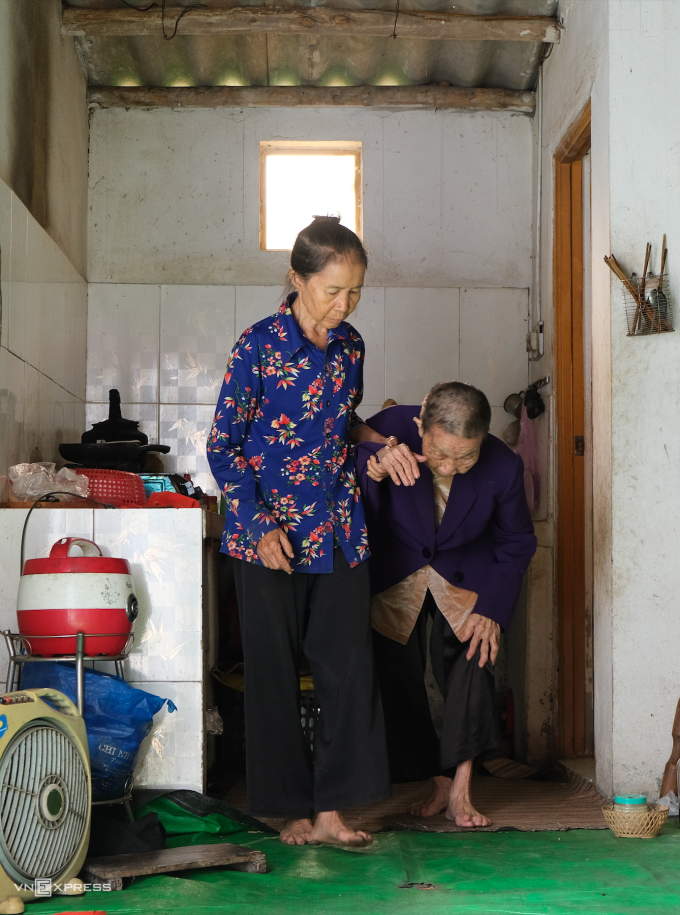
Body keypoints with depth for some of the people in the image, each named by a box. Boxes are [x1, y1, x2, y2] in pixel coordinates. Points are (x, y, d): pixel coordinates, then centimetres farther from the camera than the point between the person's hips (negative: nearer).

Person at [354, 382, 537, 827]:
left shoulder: (504, 466, -24)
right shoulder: (389, 428, -30)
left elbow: (516, 543, -7)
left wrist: (493, 609, -15)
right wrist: (373, 467, -51)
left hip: (464, 574, 0)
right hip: (393, 573, 0)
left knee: (473, 650, -20)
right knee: (398, 674, -5)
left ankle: (461, 789, -12)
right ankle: (439, 782, 13)